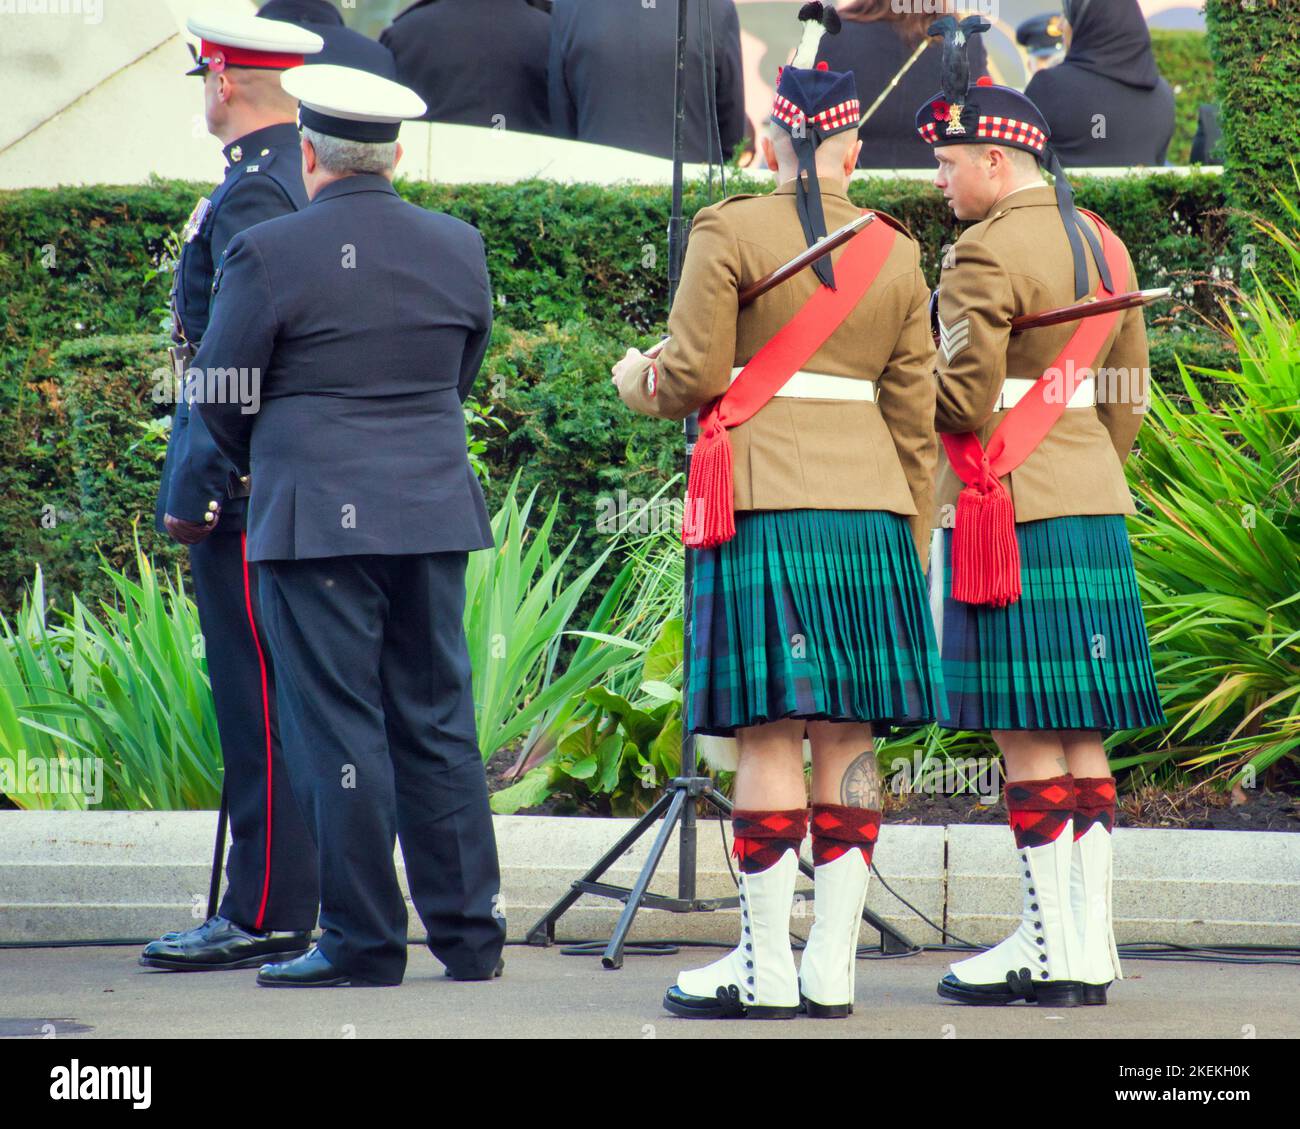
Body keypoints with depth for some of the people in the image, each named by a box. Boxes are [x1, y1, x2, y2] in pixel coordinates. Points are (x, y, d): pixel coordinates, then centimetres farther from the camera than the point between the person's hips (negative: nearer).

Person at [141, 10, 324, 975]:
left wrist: (195, 489, -18)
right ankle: (325, 898, 15)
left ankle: (267, 915, -6)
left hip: (250, 487, -10)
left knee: (259, 702, -7)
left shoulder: (253, 196, -15)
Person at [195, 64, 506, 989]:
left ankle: (364, 941, 1)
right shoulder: (458, 248, 6)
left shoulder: (269, 254, -9)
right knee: (439, 724, 10)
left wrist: (259, 461, 19)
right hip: (435, 512, 5)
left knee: (339, 731, -1)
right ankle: (470, 934, 12)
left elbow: (220, 393, -2)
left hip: (315, 521, -5)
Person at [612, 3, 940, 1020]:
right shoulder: (897, 254, 11)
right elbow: (914, 415, 12)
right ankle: (832, 969, 6)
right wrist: (909, 546, 19)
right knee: (849, 737, 5)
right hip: (872, 511, 5)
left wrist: (636, 379, 16)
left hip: (765, 505, -5)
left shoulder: (730, 232, -4)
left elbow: (693, 375, -7)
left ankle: (767, 968, -4)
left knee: (771, 734, -5)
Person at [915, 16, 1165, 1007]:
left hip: (1008, 513, -8)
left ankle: (1053, 949, -4)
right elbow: (1129, 394, 18)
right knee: (1081, 732, 8)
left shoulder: (986, 254, -13)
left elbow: (963, 399, -17)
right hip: (1097, 508, 8)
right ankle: (1092, 946, 8)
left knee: (1027, 734, -5)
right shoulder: (1103, 244, 14)